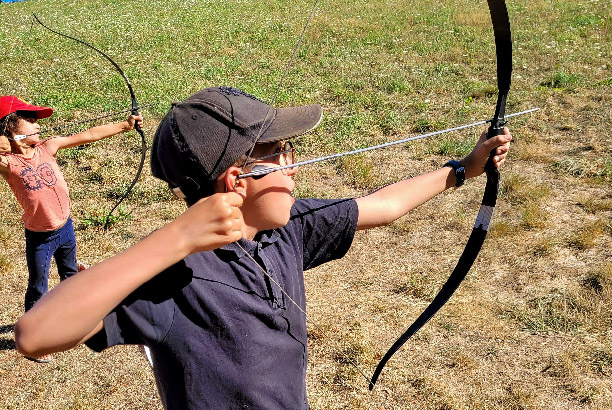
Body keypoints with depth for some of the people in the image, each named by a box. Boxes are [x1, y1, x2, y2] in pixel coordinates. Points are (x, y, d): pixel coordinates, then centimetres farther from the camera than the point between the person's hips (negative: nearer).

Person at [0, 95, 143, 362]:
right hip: (38, 238, -4)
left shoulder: (48, 147, -10)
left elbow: (89, 135, -11)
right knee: (37, 290, 12)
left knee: (70, 274, 28)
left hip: (65, 228, 4)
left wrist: (126, 125, -13)